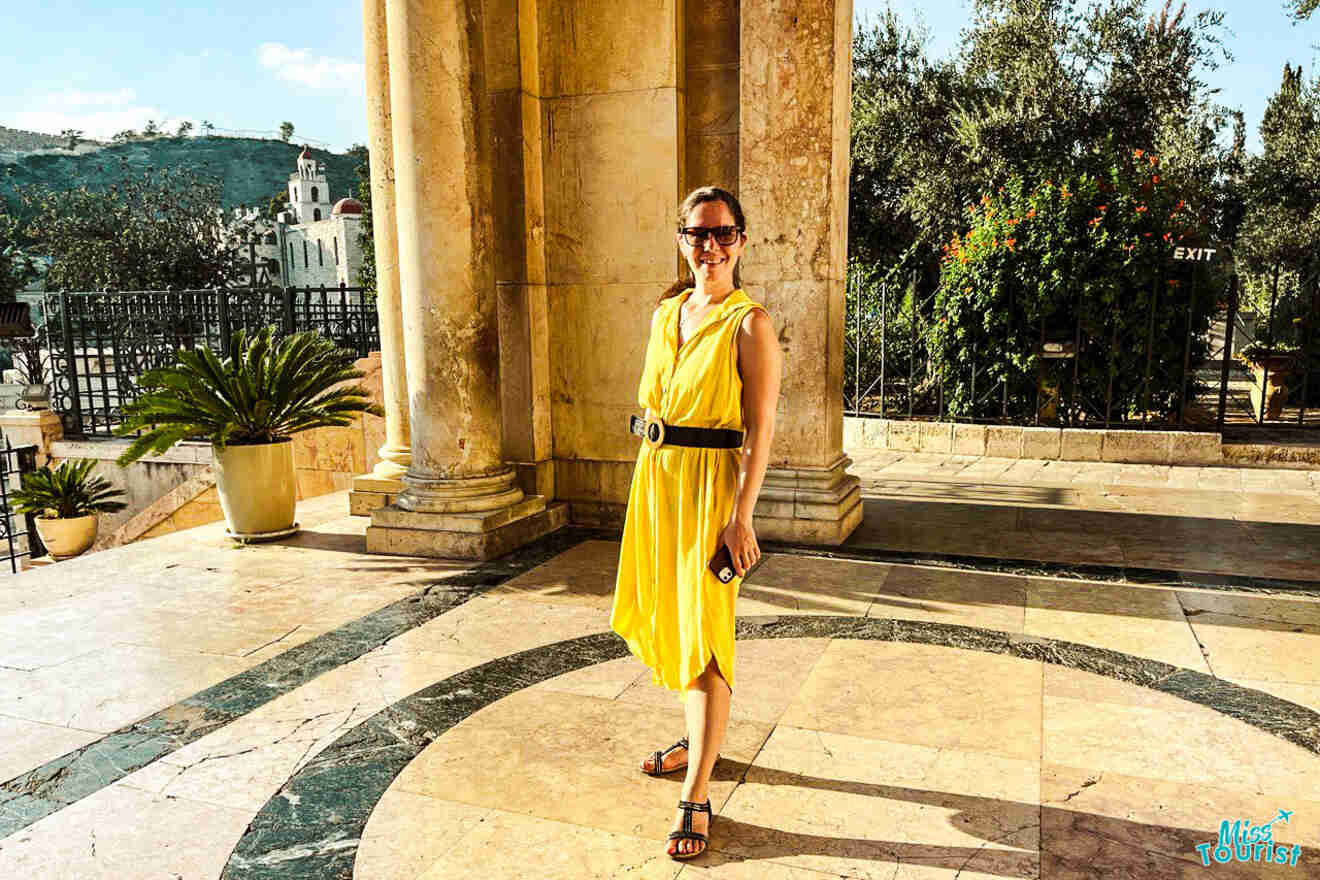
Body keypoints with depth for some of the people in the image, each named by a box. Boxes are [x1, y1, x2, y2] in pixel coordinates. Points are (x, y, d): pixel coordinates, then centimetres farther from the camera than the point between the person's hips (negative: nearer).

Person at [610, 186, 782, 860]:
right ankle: (698, 739, 40)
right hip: (656, 477, 8)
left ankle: (695, 794, 8)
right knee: (670, 619, 19)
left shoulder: (749, 323, -11)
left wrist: (741, 518, -18)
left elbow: (760, 430, -14)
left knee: (705, 633, -2)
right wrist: (649, 486, 15)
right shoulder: (667, 313, 10)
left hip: (712, 482, -7)